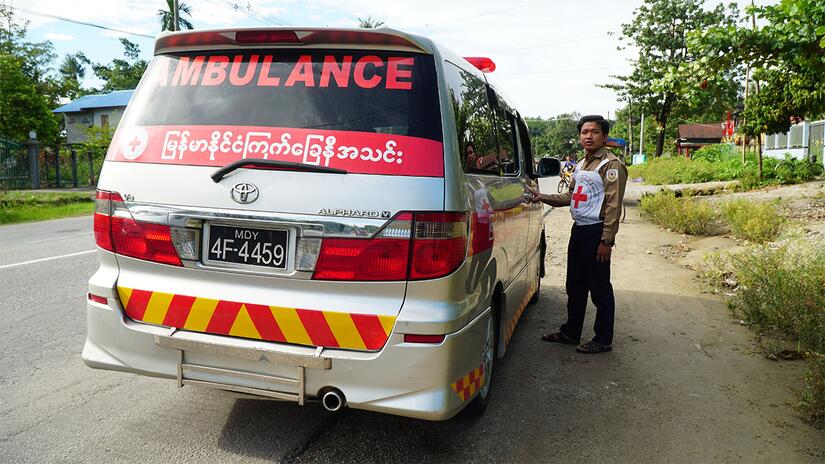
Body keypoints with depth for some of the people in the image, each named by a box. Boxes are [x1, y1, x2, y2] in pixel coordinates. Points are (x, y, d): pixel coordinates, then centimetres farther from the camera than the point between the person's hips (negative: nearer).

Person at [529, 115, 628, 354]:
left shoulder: (611, 164, -10)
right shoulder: (580, 165, 16)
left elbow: (613, 205, -16)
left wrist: (606, 240, -20)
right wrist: (544, 197, 9)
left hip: (596, 232, -9)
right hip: (578, 229, 9)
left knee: (599, 288, 0)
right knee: (575, 285, 16)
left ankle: (603, 340, 12)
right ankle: (571, 332, 29)